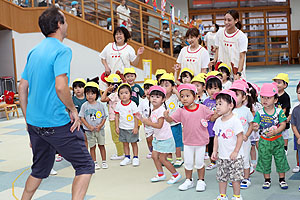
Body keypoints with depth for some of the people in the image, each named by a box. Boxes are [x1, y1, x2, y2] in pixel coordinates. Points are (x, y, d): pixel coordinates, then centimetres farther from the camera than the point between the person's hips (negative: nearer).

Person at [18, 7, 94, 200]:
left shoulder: (34, 51, 11)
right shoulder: (62, 50, -13)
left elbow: (22, 87, 15)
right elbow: (60, 87, -26)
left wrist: (29, 119, 20)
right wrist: (73, 110, -11)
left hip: (34, 123, 8)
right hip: (57, 123, -8)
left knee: (40, 170, 24)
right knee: (85, 166, 1)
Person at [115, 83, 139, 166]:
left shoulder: (132, 104, -11)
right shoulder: (118, 105, -2)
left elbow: (136, 116, -9)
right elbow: (117, 116, 5)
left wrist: (136, 127, -11)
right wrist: (117, 127, 2)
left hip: (131, 128, -4)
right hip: (122, 128, 4)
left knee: (133, 143, 5)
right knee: (125, 143, 11)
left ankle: (135, 158, 15)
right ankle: (127, 158, 22)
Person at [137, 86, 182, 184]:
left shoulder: (161, 110, -22)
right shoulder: (152, 109, 6)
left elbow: (159, 125, -27)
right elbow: (149, 122, 8)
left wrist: (148, 122, -27)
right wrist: (141, 118, -5)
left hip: (165, 138, -9)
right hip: (157, 137, 9)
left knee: (162, 158, -3)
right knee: (154, 156, 11)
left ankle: (176, 174, 12)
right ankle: (160, 174, 27)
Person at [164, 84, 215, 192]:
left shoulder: (202, 108, -6)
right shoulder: (181, 111, -5)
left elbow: (212, 118, 2)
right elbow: (171, 119, -8)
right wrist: (166, 116, -29)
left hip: (201, 141, -2)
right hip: (187, 142, 2)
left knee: (199, 163, 9)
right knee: (188, 163, 13)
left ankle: (201, 181, 26)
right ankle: (188, 180, 31)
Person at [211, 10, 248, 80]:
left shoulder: (242, 36, -10)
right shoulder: (220, 32, 3)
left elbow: (242, 57, -11)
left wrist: (238, 73, -21)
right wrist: (215, 60, -2)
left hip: (237, 70, -3)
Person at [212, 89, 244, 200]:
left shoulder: (235, 120, -15)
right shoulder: (218, 121, 5)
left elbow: (240, 137, -14)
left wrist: (235, 152, -14)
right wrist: (215, 151, 7)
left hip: (234, 156, -6)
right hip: (222, 156, 6)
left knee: (235, 177, 0)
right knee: (221, 177, 11)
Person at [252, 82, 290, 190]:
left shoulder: (279, 111, -7)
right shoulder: (259, 113, -7)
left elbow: (283, 124, -11)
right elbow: (255, 124, -13)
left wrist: (275, 131, -26)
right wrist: (255, 127, -37)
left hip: (277, 140, 0)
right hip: (264, 141, 0)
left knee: (280, 159, 7)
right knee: (264, 160, 8)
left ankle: (282, 179, 25)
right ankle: (267, 180, 24)